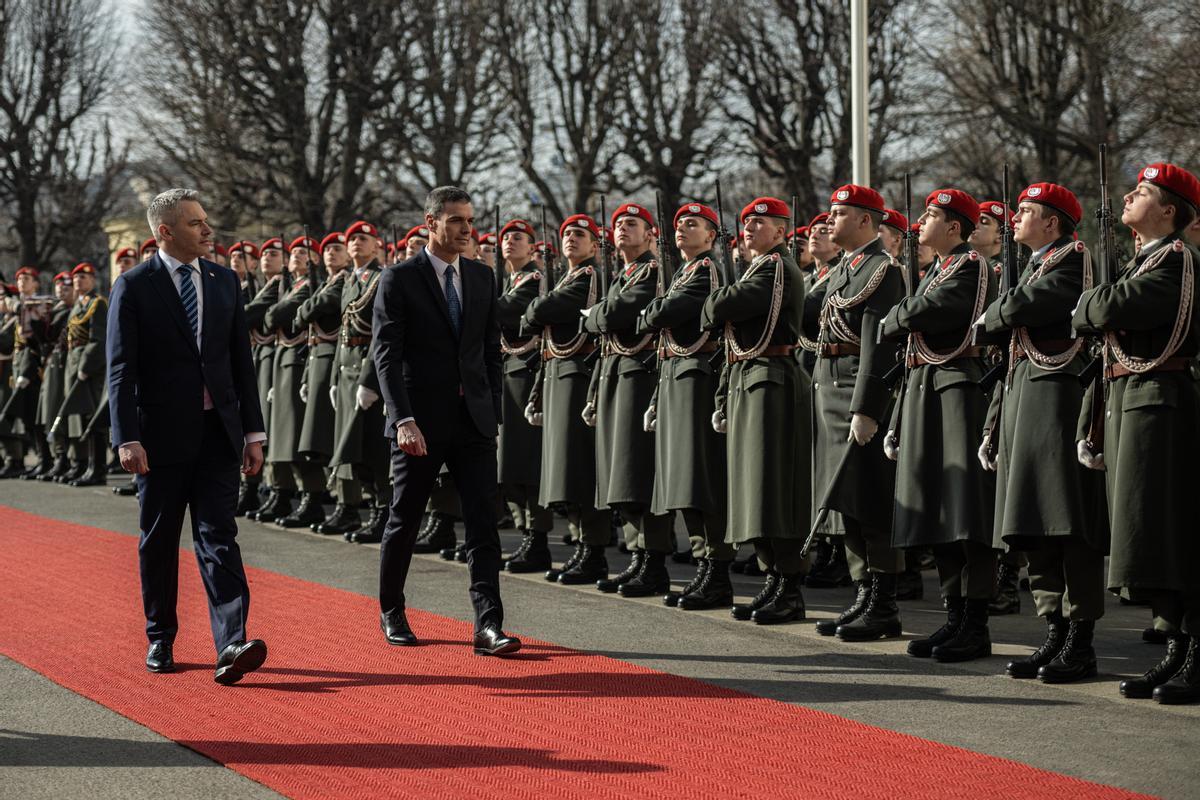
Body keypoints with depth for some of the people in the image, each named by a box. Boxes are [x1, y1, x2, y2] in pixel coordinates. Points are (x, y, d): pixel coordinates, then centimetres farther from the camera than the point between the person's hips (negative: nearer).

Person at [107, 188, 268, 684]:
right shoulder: (134, 286, -4)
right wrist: (127, 438, -16)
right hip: (161, 435, -2)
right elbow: (121, 369, -7)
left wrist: (253, 431, 7)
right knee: (158, 541, 8)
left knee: (218, 537, -6)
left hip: (217, 433, 2)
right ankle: (160, 639, 22)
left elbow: (241, 360, 11)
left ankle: (232, 645, -16)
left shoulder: (224, 282, 9)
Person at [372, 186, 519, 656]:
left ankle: (488, 626, -9)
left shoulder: (483, 278, 9)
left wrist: (493, 410, 8)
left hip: (474, 422, 4)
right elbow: (386, 355, -11)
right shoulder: (399, 280, -6)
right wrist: (403, 419, -20)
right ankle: (391, 613, 26)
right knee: (404, 521, 9)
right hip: (420, 422, -3)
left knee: (483, 523, -5)